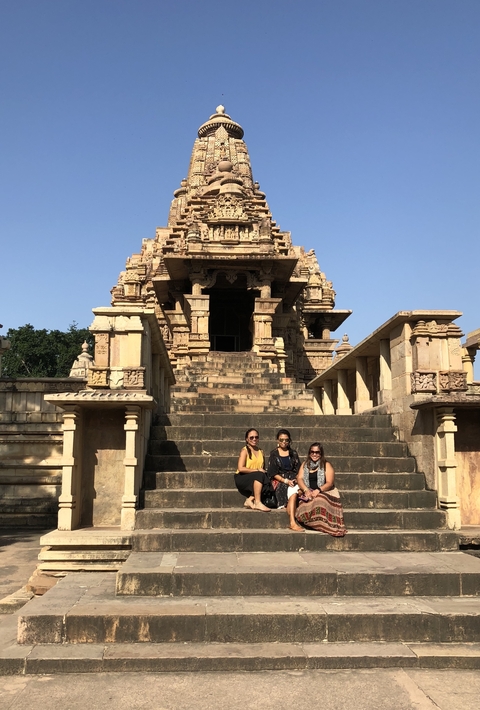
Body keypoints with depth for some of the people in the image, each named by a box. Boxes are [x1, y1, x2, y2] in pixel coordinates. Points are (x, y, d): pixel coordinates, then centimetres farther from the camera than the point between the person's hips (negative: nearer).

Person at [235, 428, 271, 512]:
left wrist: (263, 471, -9)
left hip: (255, 480, 6)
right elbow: (240, 468, -16)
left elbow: (263, 468, 15)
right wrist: (257, 470, -17)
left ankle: (249, 499, -18)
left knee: (266, 482, -25)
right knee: (259, 475, -32)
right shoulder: (245, 450, -5)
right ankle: (257, 503, -33)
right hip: (242, 480, -5)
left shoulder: (260, 452, 15)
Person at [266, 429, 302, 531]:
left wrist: (296, 480, -8)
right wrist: (285, 481, -13)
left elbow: (298, 470, 14)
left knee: (295, 489, -35)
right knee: (293, 492, -35)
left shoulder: (293, 453, 18)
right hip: (279, 481, -3)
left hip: (293, 480, 3)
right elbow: (273, 473, 0)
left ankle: (292, 522, -40)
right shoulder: (274, 454, 9)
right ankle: (292, 522, -44)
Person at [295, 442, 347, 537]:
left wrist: (318, 490, -21)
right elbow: (299, 478, 5)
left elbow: (329, 483, -4)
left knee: (319, 499, -38)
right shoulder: (305, 465, 18)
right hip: (308, 493, 3)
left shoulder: (326, 465, 7)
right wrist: (306, 490, -15)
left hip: (324, 492, -3)